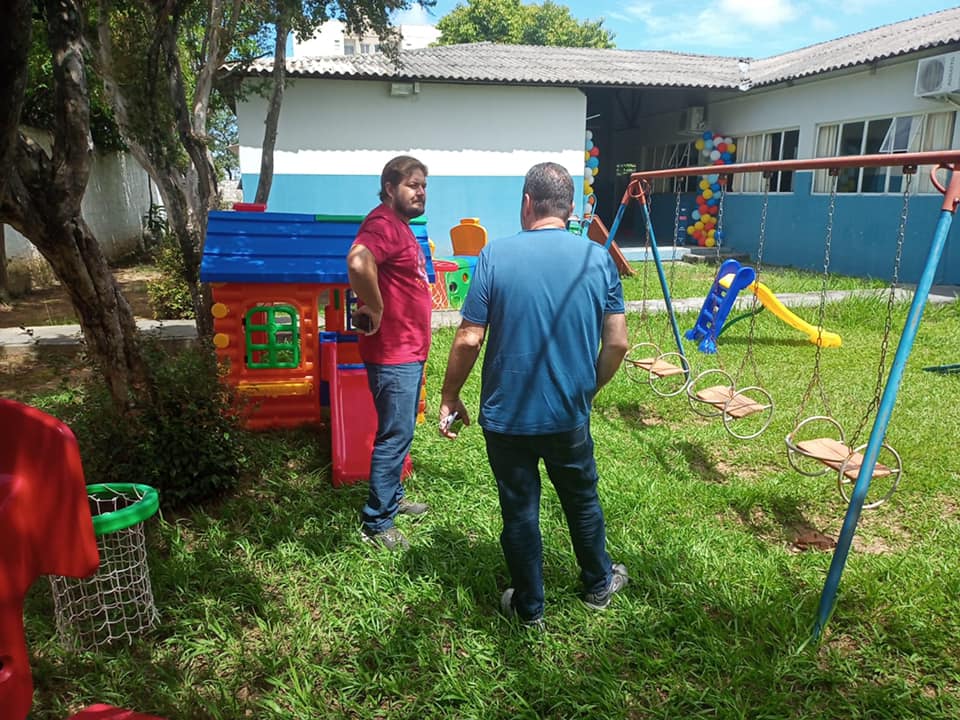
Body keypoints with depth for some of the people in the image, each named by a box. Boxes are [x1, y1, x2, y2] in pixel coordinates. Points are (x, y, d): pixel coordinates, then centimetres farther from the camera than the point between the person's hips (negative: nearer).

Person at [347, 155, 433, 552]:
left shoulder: (400, 226, 15)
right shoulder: (383, 223, -18)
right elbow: (358, 262, -39)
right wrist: (375, 310, -27)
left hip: (410, 351, 10)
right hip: (393, 354, -10)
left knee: (402, 431, 20)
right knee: (395, 435, -3)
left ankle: (392, 496, 36)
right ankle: (376, 523, 8)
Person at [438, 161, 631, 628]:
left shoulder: (496, 255, -11)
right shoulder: (598, 258, -4)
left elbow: (469, 340, -13)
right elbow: (617, 343, -3)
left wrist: (450, 397, 0)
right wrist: (589, 390, 13)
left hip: (506, 414, -2)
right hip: (569, 414, 2)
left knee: (519, 510, 13)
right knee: (582, 499, 23)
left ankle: (529, 607, 30)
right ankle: (598, 584, 44)